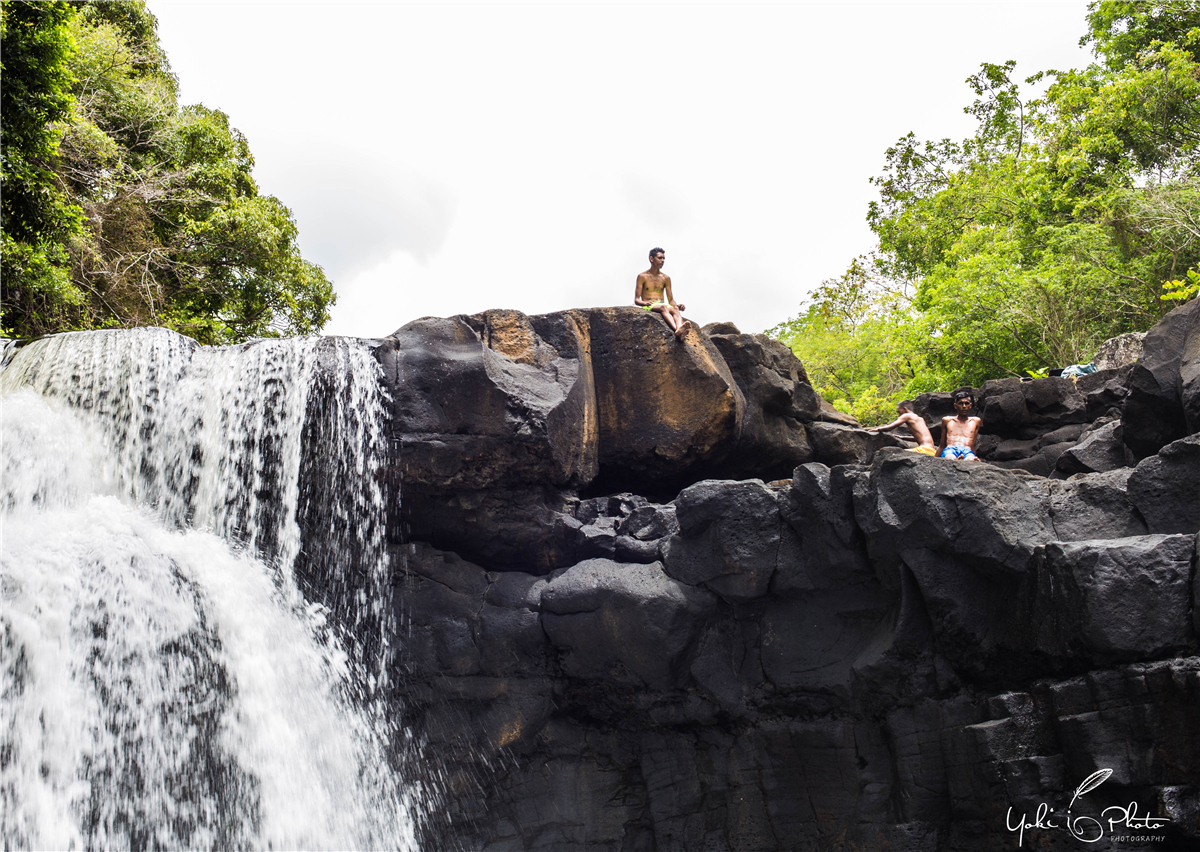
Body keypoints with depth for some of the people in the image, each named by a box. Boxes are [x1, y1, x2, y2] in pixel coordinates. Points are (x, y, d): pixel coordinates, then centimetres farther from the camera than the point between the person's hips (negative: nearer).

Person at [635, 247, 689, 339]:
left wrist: (677, 306, -8)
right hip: (648, 307, -4)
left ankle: (679, 328, -65)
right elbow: (636, 300, 1)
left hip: (663, 305, 4)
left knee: (675, 309, -33)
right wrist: (645, 303, -22)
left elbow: (671, 300, 16)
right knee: (663, 307, -38)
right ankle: (677, 330, -65)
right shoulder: (643, 277, 6)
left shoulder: (666, 278, 17)